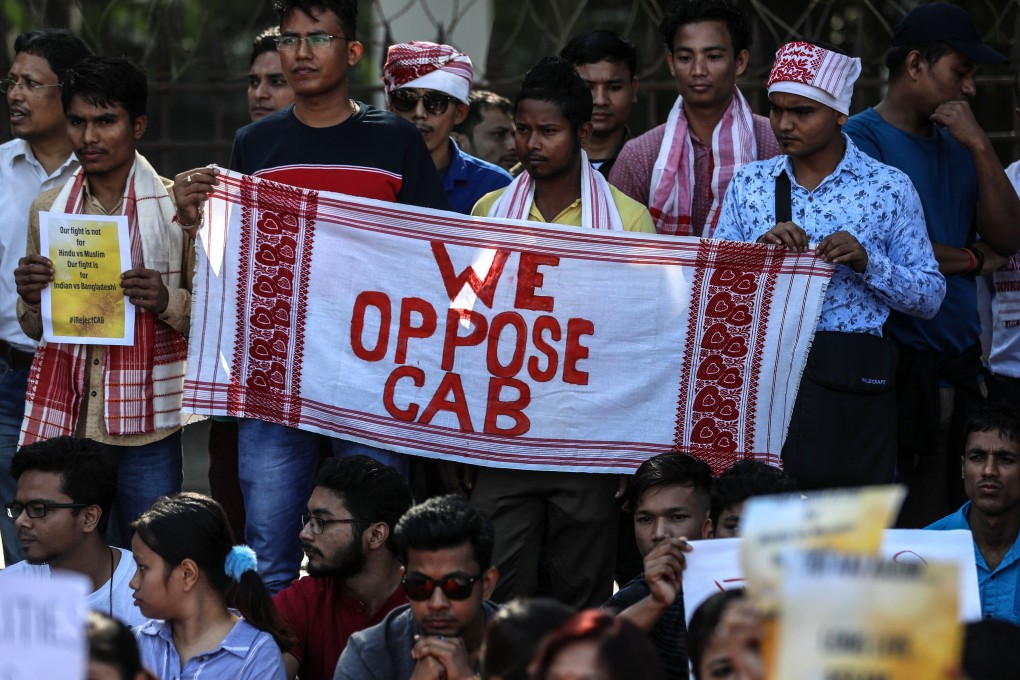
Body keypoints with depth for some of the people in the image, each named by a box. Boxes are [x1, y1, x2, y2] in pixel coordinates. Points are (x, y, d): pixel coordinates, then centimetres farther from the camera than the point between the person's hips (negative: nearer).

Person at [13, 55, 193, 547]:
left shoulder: (176, 206, 2)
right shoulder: (48, 209, 12)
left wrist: (167, 300, -16)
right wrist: (31, 298, -3)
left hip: (145, 427, -3)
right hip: (60, 419, 3)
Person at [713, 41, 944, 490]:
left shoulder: (889, 188, 3)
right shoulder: (748, 183, 12)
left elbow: (930, 297, 2)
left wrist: (868, 262, -13)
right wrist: (762, 248, -9)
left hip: (849, 385, -2)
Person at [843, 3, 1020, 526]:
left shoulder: (955, 144, 16)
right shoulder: (861, 141, -7)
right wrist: (969, 258, 1)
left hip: (959, 363, 7)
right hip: (896, 366, -7)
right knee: (894, 528, -6)